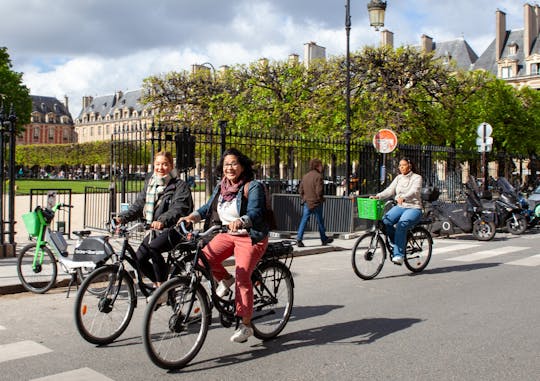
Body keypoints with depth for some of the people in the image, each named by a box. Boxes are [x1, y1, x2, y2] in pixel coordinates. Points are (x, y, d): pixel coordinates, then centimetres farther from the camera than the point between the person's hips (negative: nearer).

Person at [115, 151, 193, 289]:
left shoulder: (180, 186, -7)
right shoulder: (149, 183, 12)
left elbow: (178, 209, -23)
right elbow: (138, 205, 7)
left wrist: (162, 221, -42)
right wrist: (122, 217, -11)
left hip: (174, 230, -7)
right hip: (155, 230, 7)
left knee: (153, 247, -31)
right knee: (139, 259, -5)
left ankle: (162, 285, -16)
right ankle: (158, 283, 22)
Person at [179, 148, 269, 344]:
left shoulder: (253, 187, -12)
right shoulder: (220, 187, 8)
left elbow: (255, 213, -23)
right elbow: (208, 207, 5)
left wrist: (240, 221, -43)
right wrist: (192, 216, -13)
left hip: (250, 237, -6)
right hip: (227, 234, 6)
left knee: (242, 277, -17)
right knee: (204, 256, -17)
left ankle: (246, 325, -5)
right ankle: (225, 279, 14)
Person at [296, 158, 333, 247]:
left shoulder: (305, 176, 8)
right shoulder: (318, 176, -15)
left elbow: (300, 189, 10)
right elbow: (319, 191, -20)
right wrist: (321, 199, -4)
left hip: (306, 202, 5)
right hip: (316, 203, -5)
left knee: (304, 221, 3)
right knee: (320, 222, 9)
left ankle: (299, 239, -7)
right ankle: (324, 239, 23)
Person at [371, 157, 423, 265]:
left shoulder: (416, 177, -3)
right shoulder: (398, 178, 14)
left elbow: (414, 191, -22)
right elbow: (390, 190, 2)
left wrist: (403, 198, -42)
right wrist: (377, 196, -16)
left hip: (414, 208, -5)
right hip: (400, 207, 5)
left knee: (401, 225, -33)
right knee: (385, 221, -23)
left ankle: (399, 254, -29)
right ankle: (399, 245, -5)